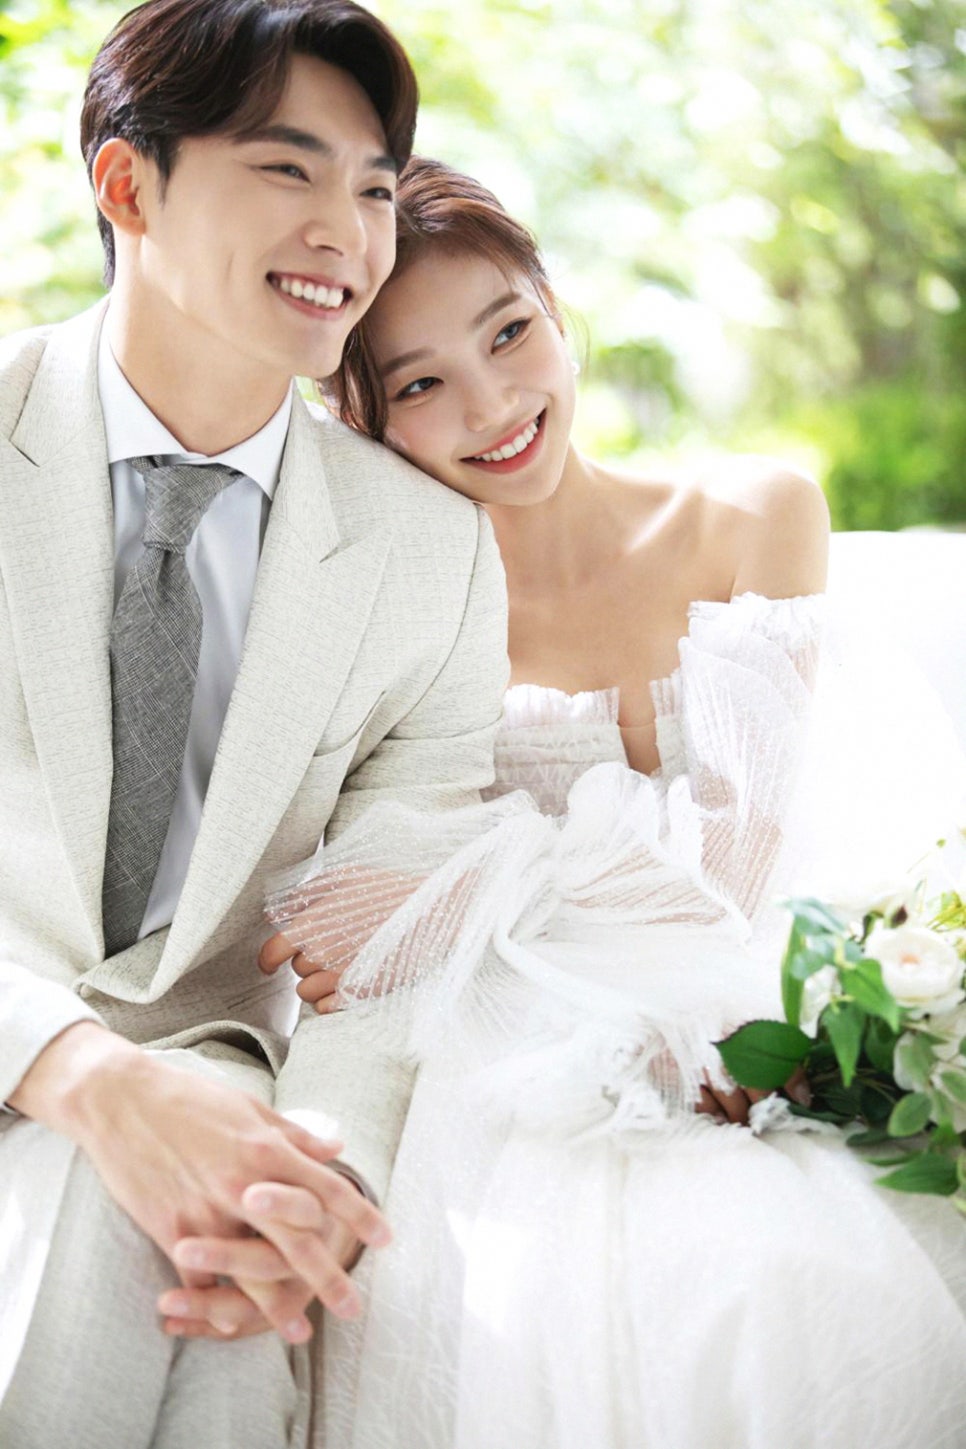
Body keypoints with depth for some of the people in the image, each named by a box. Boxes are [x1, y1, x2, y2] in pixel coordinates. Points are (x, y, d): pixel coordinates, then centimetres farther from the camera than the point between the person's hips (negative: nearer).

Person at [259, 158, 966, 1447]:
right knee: (504, 1303, -34)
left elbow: (734, 851, -2)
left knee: (796, 1284, -33)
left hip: (707, 1060, 1)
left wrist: (458, 903, -17)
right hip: (487, 1069, 0)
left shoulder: (753, 520, 6)